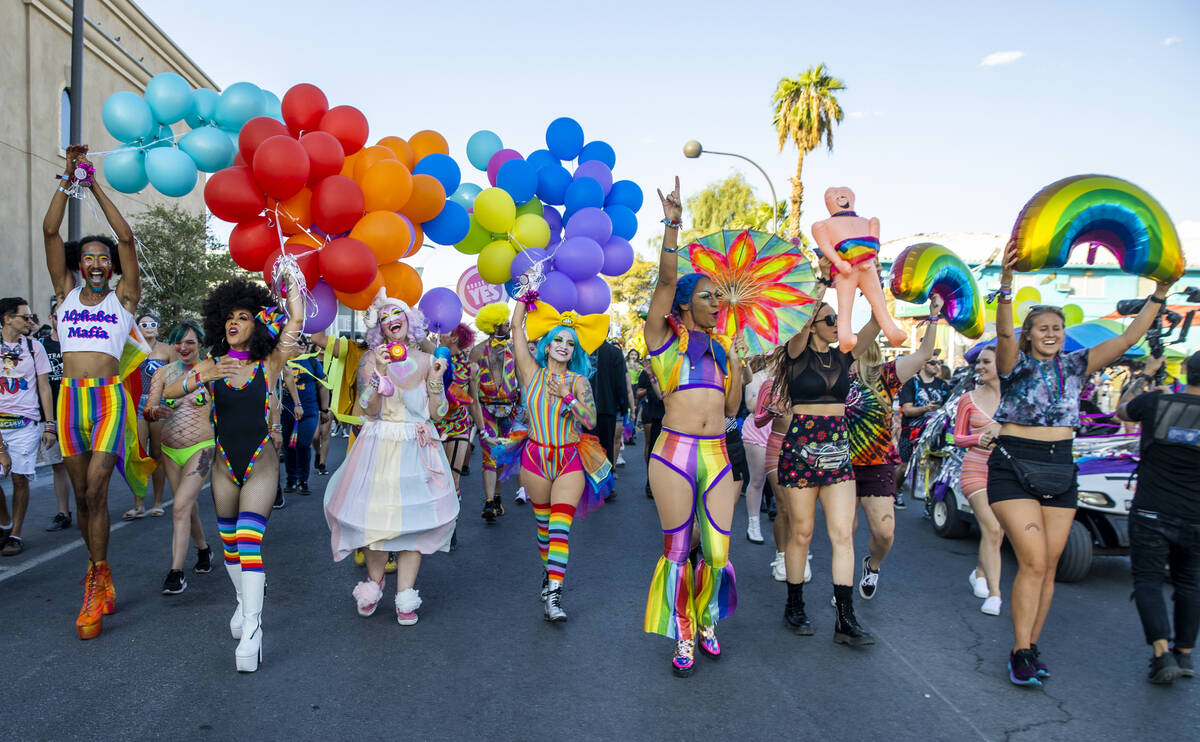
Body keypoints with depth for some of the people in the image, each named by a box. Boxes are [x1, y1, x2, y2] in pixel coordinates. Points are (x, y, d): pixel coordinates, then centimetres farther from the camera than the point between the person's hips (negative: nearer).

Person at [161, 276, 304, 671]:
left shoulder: (269, 365, -6)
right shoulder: (211, 366, 2)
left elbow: (296, 320, -11)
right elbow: (168, 392, -8)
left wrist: (289, 278, -2)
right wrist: (203, 378, -25)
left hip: (261, 466, -4)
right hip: (225, 466, 4)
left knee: (249, 540, -16)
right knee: (229, 542, 15)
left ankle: (252, 628, -17)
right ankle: (244, 603, 37)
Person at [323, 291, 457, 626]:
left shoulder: (426, 361, 7)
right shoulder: (370, 359, 2)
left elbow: (437, 412, 4)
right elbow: (369, 410, -8)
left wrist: (436, 379, -9)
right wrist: (379, 372, -18)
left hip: (418, 447, 1)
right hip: (380, 446, -1)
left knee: (415, 516, -3)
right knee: (376, 515, -2)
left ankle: (405, 596, 6)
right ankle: (375, 580, 23)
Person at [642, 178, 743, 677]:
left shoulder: (721, 348, 16)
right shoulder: (664, 335, 2)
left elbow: (730, 410, 18)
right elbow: (666, 279, -12)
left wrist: (736, 369, 6)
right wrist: (672, 225, -19)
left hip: (716, 456, 4)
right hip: (674, 454, -4)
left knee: (716, 553, 7)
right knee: (677, 552, 5)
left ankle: (706, 622, 33)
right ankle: (682, 638, 22)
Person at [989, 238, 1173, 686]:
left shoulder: (1075, 365, 9)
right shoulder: (1015, 365, -4)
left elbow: (1127, 339, 3)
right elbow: (1003, 332, -24)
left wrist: (1159, 294, -7)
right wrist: (1006, 280, -39)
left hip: (1060, 470, 5)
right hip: (1013, 468, -5)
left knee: (1048, 567, 7)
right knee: (1033, 562, -12)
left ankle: (1031, 647, 20)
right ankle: (1020, 654, -1)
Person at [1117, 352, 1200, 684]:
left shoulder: (1156, 402, -8)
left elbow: (1121, 411, 14)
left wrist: (1144, 376, 26)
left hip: (1151, 514, -2)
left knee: (1148, 580, 3)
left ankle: (1163, 654, -10)